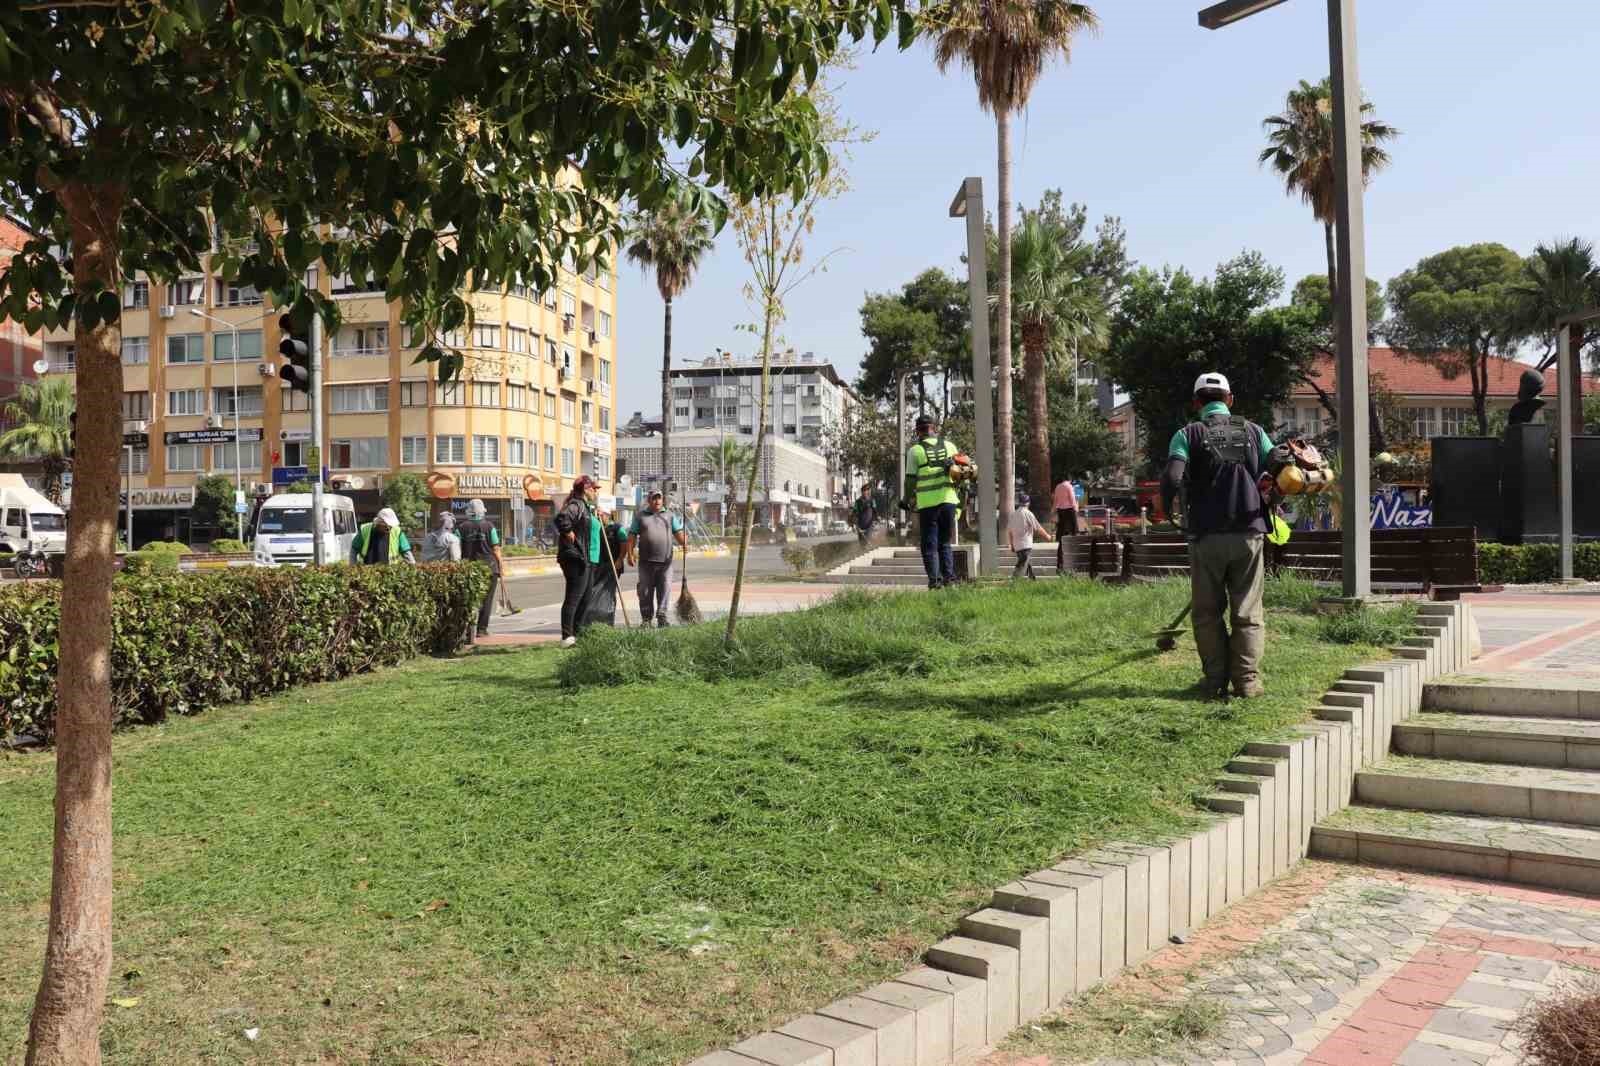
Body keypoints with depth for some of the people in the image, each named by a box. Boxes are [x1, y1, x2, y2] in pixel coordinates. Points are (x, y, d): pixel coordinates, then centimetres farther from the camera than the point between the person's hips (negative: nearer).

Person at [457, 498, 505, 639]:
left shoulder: (463, 528, 1)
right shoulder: (489, 526, -4)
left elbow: (459, 549, 0)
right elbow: (495, 549, -4)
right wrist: (501, 564, 5)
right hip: (489, 567, -2)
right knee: (486, 599, 5)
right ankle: (482, 629, 3)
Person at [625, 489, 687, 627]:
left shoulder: (669, 515, 13)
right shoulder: (640, 516, 10)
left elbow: (678, 532, 6)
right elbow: (632, 536, 7)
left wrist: (684, 543, -14)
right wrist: (630, 553, -3)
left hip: (665, 560, 0)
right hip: (646, 560, 0)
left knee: (665, 589, -4)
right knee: (645, 591, 4)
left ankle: (661, 616, 2)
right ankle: (646, 618, 12)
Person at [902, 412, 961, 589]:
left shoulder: (915, 450, -3)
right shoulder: (949, 446, 8)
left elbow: (910, 479, -4)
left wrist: (907, 500, 8)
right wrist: (960, 493, 26)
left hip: (927, 502, -3)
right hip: (948, 500, 3)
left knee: (930, 544, 4)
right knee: (946, 542, 14)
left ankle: (935, 578, -1)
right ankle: (949, 576, 9)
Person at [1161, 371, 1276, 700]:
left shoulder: (1188, 434, 1)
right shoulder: (1253, 431, 9)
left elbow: (1173, 478, -15)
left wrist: (1167, 508, 3)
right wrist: (1267, 506, 19)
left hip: (1207, 535, -1)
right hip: (1249, 533, 2)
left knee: (1208, 612, 10)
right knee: (1247, 612, 7)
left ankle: (1216, 681, 10)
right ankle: (1247, 680, 4)